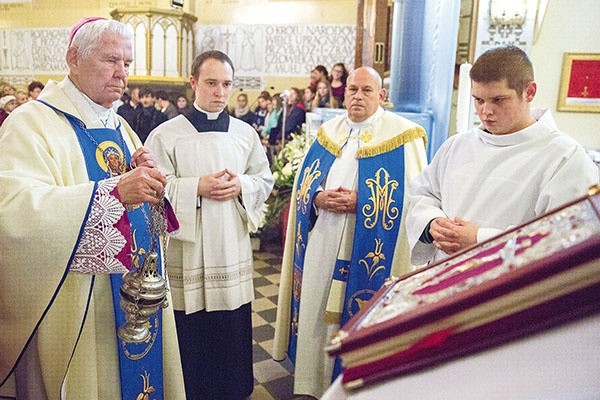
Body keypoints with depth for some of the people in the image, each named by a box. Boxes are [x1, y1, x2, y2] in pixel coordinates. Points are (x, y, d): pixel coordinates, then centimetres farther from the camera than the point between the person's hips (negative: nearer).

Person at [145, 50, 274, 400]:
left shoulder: (246, 133, 7)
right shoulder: (166, 135, -4)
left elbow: (266, 180, 11)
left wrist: (241, 185, -9)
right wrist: (197, 187, -18)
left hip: (234, 249, 3)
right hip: (186, 250, -3)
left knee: (234, 328, 13)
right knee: (190, 330, 7)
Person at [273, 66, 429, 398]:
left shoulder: (403, 136, -5)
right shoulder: (327, 132, 11)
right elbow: (303, 187, 13)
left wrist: (359, 202, -19)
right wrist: (319, 199, -10)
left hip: (369, 252, -4)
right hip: (321, 246, 5)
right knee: (316, 313, 13)